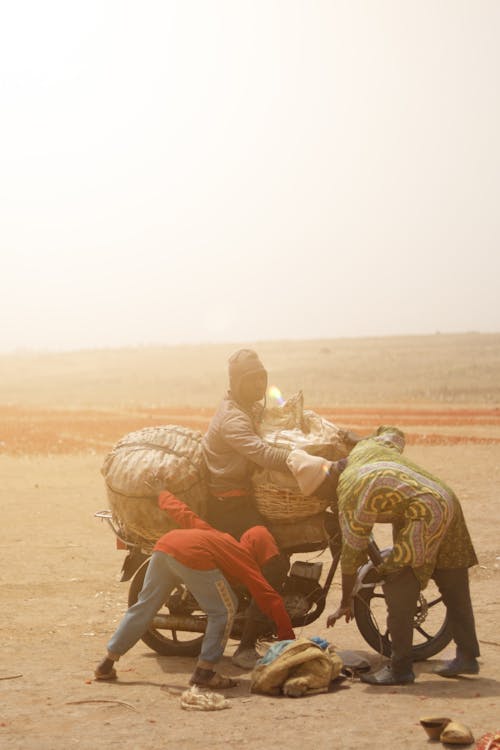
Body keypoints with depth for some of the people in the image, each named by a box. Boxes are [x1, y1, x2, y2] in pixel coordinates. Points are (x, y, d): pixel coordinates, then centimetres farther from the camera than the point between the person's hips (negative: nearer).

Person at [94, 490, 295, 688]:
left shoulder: (218, 536, 36)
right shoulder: (246, 560, 19)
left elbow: (184, 514, 41)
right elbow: (270, 598, 15)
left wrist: (164, 496, 59)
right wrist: (288, 637, 20)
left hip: (164, 545, 7)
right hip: (193, 556, -7)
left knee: (144, 606, 19)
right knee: (224, 612, 9)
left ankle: (107, 664, 26)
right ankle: (204, 672, 7)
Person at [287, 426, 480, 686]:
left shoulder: (350, 496, -11)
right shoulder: (364, 448, 10)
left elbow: (352, 552, -4)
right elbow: (394, 433, 33)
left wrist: (345, 603, 6)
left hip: (423, 518, -10)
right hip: (448, 502, 10)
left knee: (398, 587, -4)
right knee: (455, 591, 16)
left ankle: (401, 668, -1)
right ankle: (467, 656, 25)